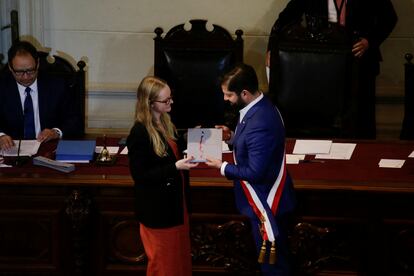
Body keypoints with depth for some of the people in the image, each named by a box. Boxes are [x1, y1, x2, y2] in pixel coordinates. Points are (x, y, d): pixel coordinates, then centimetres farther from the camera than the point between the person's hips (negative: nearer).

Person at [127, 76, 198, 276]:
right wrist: (175, 167, -26)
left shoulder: (165, 122, 3)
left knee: (179, 255, 20)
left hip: (175, 201, 8)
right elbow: (140, 175, -22)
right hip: (157, 208, -8)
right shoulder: (139, 133, -23)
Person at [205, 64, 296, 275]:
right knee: (275, 258, 25)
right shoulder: (259, 107, 0)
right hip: (267, 197, 10)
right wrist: (232, 138, 0)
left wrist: (222, 167, -15)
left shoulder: (259, 124, -32)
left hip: (266, 203, -10)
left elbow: (255, 172, -28)